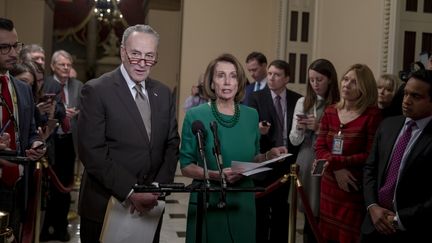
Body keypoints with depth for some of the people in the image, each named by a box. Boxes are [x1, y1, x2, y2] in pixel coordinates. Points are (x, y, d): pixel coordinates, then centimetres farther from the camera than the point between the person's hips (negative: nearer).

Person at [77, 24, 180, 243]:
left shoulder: (163, 93, 7)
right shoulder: (96, 90, -9)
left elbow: (171, 144, 8)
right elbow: (92, 152, -15)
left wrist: (158, 189, -6)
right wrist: (130, 192, -18)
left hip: (149, 206, 5)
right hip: (104, 207, -4)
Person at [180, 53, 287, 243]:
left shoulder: (251, 115, 4)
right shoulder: (195, 116, -7)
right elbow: (186, 166, -6)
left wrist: (269, 155, -7)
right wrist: (216, 175, -21)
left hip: (243, 204, 3)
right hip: (207, 204, -3)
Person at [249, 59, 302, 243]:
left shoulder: (297, 100, 5)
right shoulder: (256, 98, -3)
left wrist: (297, 158, 0)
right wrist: (259, 130, -29)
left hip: (287, 164, 3)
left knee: (282, 212, 10)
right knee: (261, 212, 2)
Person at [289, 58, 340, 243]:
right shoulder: (302, 102, 7)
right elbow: (294, 141, 8)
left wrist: (320, 128, -15)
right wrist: (299, 128, -11)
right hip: (306, 164, 3)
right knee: (310, 217, 9)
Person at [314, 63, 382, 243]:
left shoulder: (372, 115, -12)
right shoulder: (330, 112, 5)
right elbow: (319, 148, 2)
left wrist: (334, 161, -17)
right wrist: (336, 169, -17)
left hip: (356, 189, -5)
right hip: (330, 186, 5)